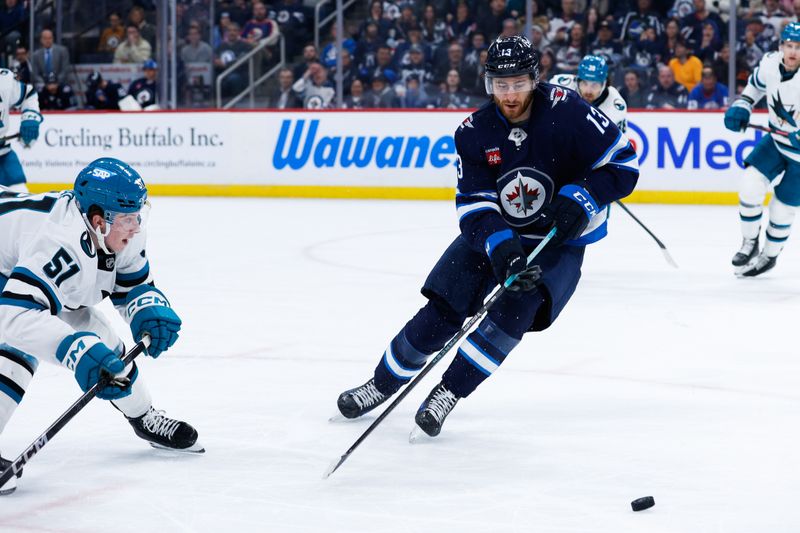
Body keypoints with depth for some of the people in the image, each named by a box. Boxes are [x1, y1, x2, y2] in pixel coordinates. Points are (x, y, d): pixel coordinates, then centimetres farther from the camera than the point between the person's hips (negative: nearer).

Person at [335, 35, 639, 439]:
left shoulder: (566, 111, -19)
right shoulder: (474, 133, -10)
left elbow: (623, 164, -14)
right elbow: (474, 207, -16)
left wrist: (579, 199, -28)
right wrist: (502, 249, -34)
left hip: (558, 242, -2)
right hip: (493, 237, 3)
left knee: (514, 309, -26)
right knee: (440, 315, -3)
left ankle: (448, 393, -12)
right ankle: (382, 384, 20)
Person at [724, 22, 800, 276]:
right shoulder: (770, 63, -12)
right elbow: (756, 84, 12)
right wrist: (741, 106, -3)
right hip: (777, 141, 5)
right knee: (750, 186, -9)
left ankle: (770, 255, 30)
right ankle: (749, 244, 14)